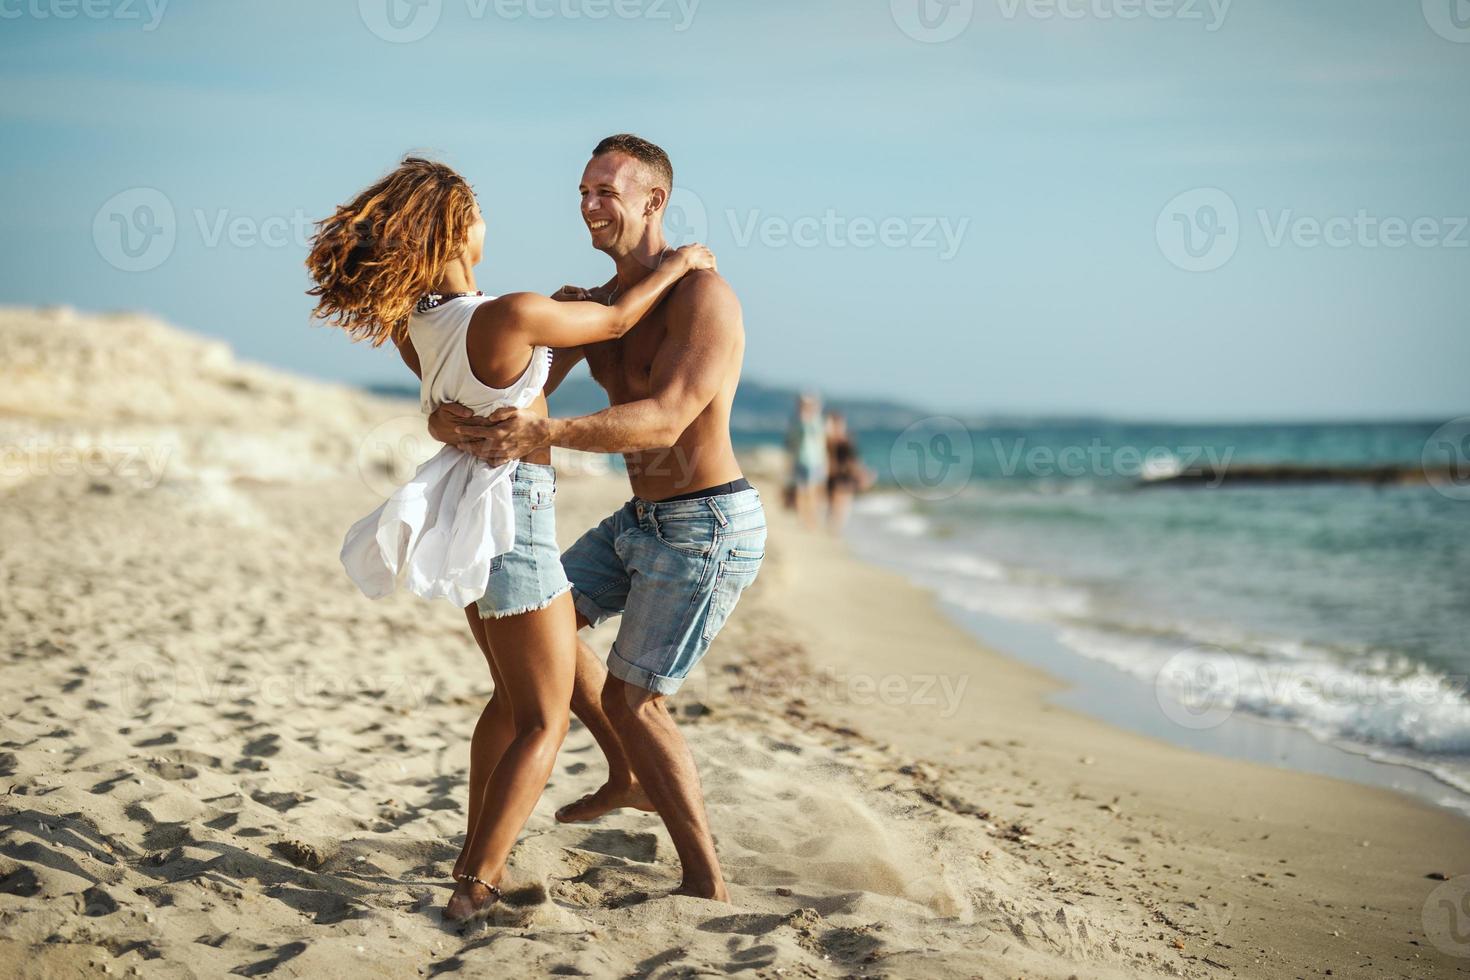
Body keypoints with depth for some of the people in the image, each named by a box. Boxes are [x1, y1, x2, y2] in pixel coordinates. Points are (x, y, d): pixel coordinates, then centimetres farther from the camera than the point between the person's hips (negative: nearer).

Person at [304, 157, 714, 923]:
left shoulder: (412, 322, -1)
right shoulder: (512, 317, -23)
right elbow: (617, 319, -7)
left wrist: (563, 346, 21)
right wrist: (678, 263, 9)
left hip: (463, 510, 8)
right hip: (511, 513, -8)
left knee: (514, 698, 23)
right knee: (544, 720, 3)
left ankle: (479, 868, 28)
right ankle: (474, 888, -2)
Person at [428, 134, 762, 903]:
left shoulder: (700, 296, -19)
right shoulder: (594, 305, 7)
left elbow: (664, 419, -31)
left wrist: (545, 434, -43)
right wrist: (451, 416, -25)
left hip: (709, 529, -9)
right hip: (644, 520, 9)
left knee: (631, 697, -6)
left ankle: (706, 882, 7)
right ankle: (631, 778, 30)